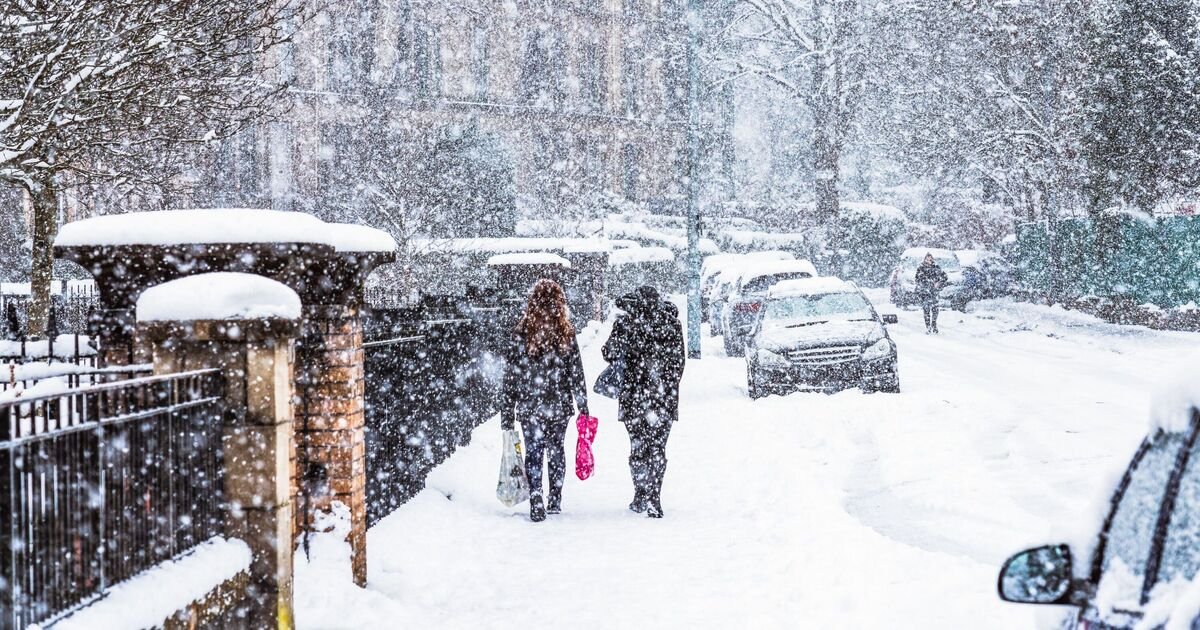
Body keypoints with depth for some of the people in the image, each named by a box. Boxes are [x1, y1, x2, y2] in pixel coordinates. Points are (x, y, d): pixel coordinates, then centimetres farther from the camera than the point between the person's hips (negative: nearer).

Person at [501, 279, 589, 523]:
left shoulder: (521, 333, -7)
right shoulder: (566, 333, -5)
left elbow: (511, 376, -5)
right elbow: (576, 374, -2)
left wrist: (507, 413, 1)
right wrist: (583, 406, 6)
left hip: (530, 406, -2)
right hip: (560, 405, 2)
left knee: (533, 453, 4)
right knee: (556, 450, 16)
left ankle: (536, 504, -6)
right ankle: (555, 501, 24)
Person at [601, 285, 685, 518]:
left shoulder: (626, 323, -6)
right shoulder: (671, 322, 1)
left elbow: (611, 353, -6)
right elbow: (679, 361, 5)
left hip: (634, 396, -1)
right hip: (665, 398, 1)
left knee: (638, 448, 10)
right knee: (658, 449, 7)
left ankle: (641, 497, 12)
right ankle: (653, 499, 1)